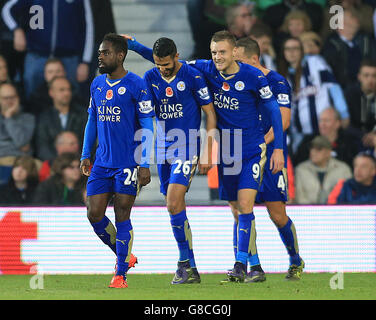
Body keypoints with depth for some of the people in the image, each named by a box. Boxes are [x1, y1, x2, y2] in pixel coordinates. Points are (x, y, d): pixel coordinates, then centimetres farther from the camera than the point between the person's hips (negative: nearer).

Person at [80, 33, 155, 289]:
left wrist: (145, 165, -13)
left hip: (128, 163, -6)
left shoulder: (136, 85, -9)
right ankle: (124, 256, 22)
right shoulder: (97, 84, 11)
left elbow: (147, 126, -9)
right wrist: (86, 155, 15)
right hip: (102, 163, 6)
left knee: (122, 217, -4)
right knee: (95, 215, 1)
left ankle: (121, 274, 4)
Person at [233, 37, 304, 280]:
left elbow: (283, 120, -13)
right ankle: (254, 268, -2)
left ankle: (296, 262, 20)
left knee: (278, 215, -3)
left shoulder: (277, 83, -6)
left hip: (270, 155, -5)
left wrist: (262, 142, -23)